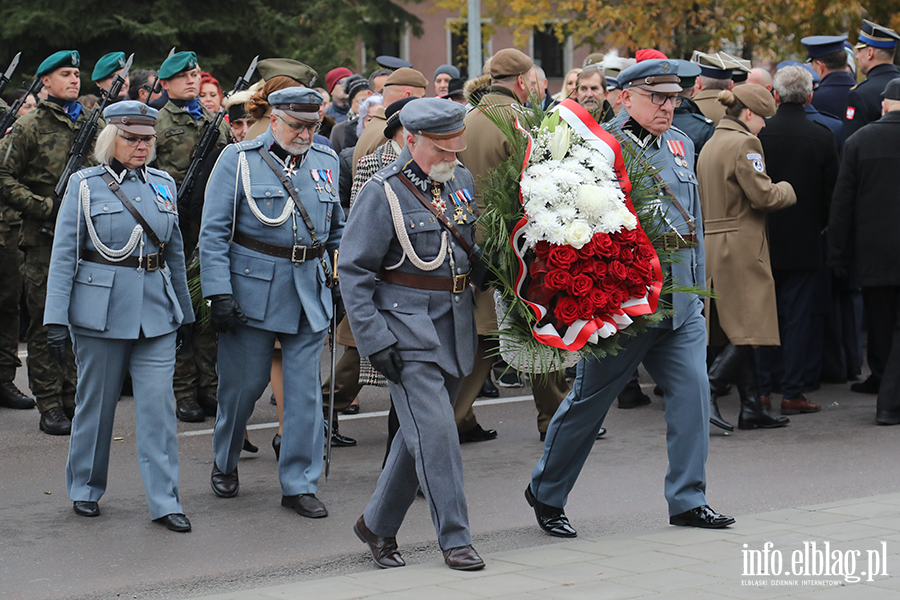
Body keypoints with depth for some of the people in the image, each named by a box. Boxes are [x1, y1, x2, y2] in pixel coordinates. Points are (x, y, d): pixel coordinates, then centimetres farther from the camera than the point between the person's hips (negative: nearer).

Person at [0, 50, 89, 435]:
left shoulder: (94, 125, 13)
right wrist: (46, 207, -14)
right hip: (45, 240, -5)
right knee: (46, 324, -1)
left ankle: (74, 400, 16)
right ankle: (50, 407, 3)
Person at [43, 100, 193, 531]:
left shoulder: (163, 185, 9)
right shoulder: (85, 185, -2)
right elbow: (64, 255, -3)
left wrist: (184, 313, 18)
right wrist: (55, 318, -9)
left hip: (156, 313, 3)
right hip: (101, 310, -3)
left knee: (159, 403, -3)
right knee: (96, 402, 8)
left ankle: (165, 501, 2)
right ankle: (85, 489, 26)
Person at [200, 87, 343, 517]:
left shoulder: (326, 162, 8)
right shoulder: (238, 160, -4)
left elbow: (338, 230, 19)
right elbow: (213, 233, -7)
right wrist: (218, 294, -13)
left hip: (310, 293, 3)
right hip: (252, 288, -3)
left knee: (305, 387, 0)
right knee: (243, 383, 7)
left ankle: (299, 484, 8)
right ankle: (225, 465, 31)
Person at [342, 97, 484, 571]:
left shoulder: (462, 182, 8)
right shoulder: (383, 193, -12)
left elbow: (476, 249, 22)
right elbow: (353, 271, -12)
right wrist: (376, 341, -16)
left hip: (455, 329, 7)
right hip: (408, 329, -6)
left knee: (420, 433, 12)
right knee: (435, 432, -11)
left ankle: (377, 524, 25)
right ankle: (455, 540, -3)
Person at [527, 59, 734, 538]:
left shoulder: (681, 144, 14)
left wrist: (696, 291, 19)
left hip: (681, 301, 6)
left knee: (692, 390, -2)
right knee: (589, 399, 4)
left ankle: (687, 500, 9)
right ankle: (546, 494, 21)